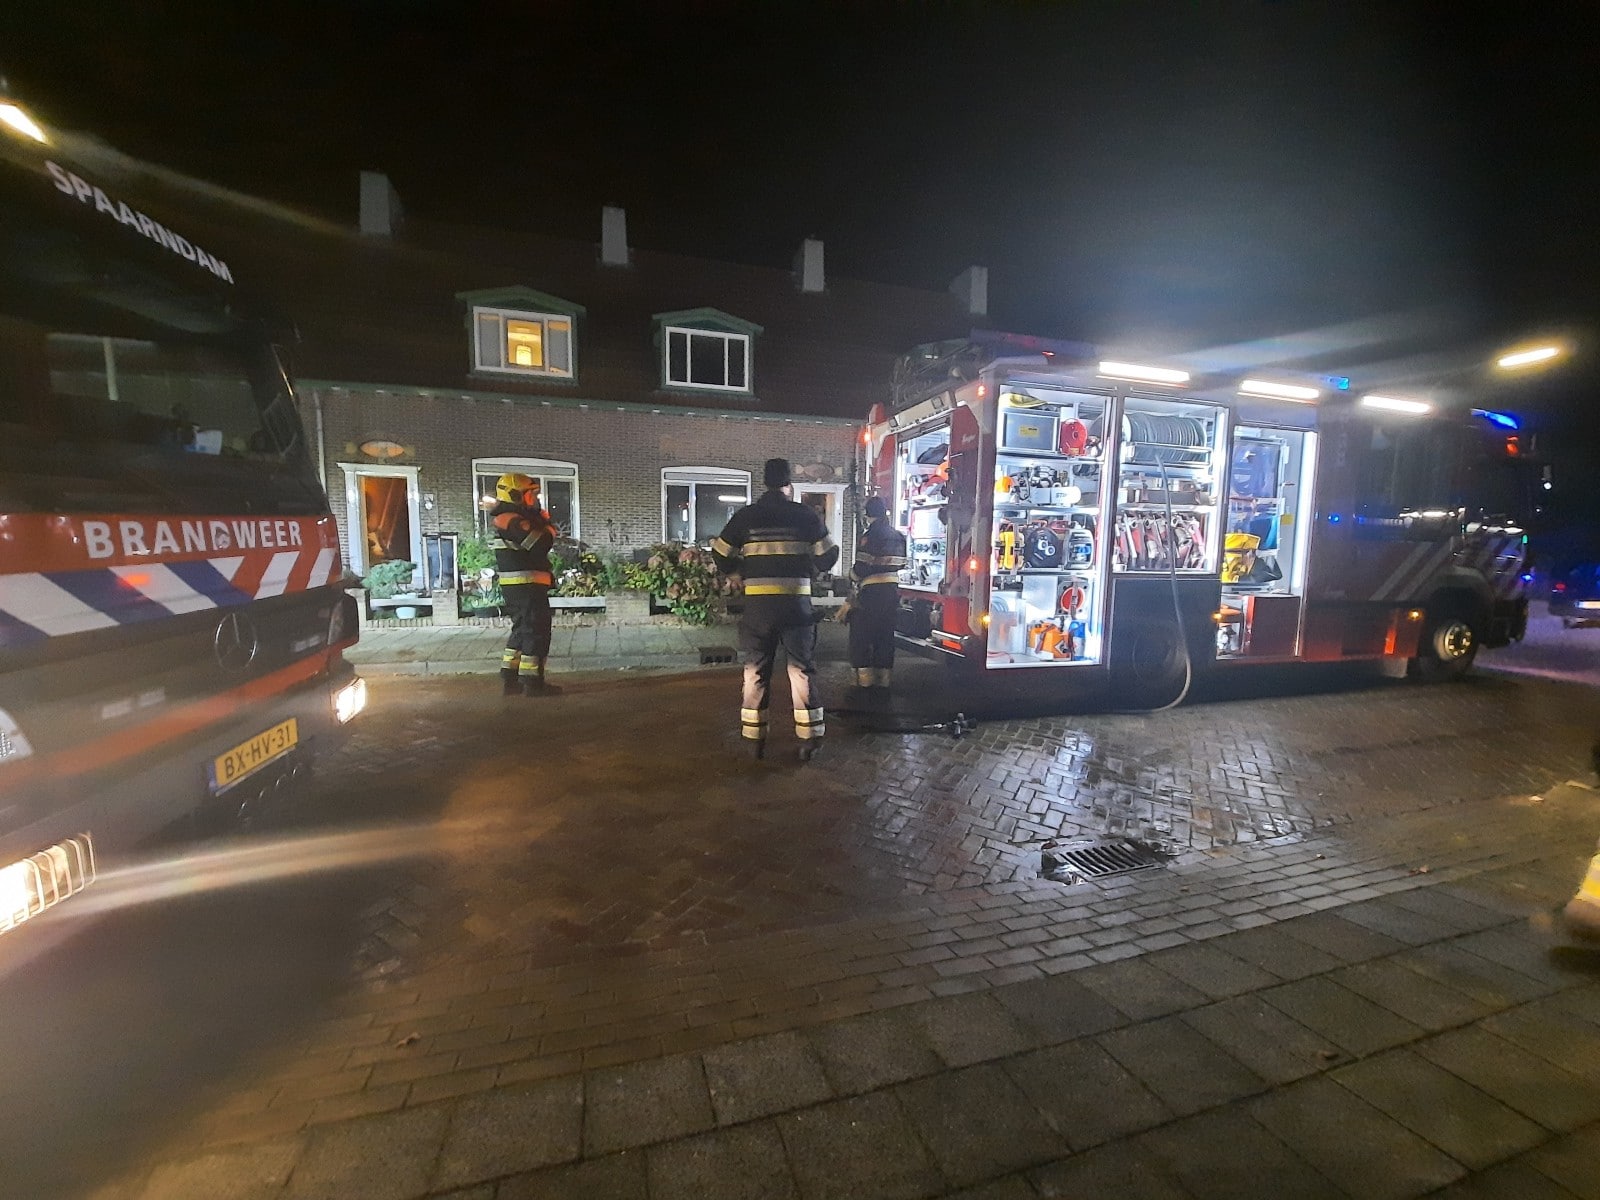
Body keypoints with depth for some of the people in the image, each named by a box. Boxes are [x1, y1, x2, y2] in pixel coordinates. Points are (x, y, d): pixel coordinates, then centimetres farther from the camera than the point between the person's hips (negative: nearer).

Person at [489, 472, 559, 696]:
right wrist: (549, 528, -5)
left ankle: (510, 679, 22)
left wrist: (540, 523, 3)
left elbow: (531, 545, 17)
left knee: (522, 630, 18)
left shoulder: (504, 520, 16)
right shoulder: (514, 521, -17)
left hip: (513, 586, 10)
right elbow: (541, 544, -23)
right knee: (536, 632, -3)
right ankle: (532, 682, 1)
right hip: (527, 586, -10)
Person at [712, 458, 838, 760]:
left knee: (755, 671, 11)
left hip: (758, 604, 1)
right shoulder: (805, 515, 0)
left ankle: (754, 741, 16)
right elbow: (828, 556, 4)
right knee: (802, 670, 8)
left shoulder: (745, 516, 2)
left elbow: (721, 556, 6)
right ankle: (808, 740, 12)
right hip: (796, 604, -1)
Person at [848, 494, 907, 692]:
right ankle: (883, 676, 15)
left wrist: (853, 571, 6)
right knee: (886, 635, 11)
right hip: (892, 590, 6)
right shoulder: (899, 536, 7)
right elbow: (901, 564, 14)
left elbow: (860, 570, -15)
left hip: (871, 593, -6)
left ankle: (864, 676, 4)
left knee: (862, 634, 5)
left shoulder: (868, 537, -13)